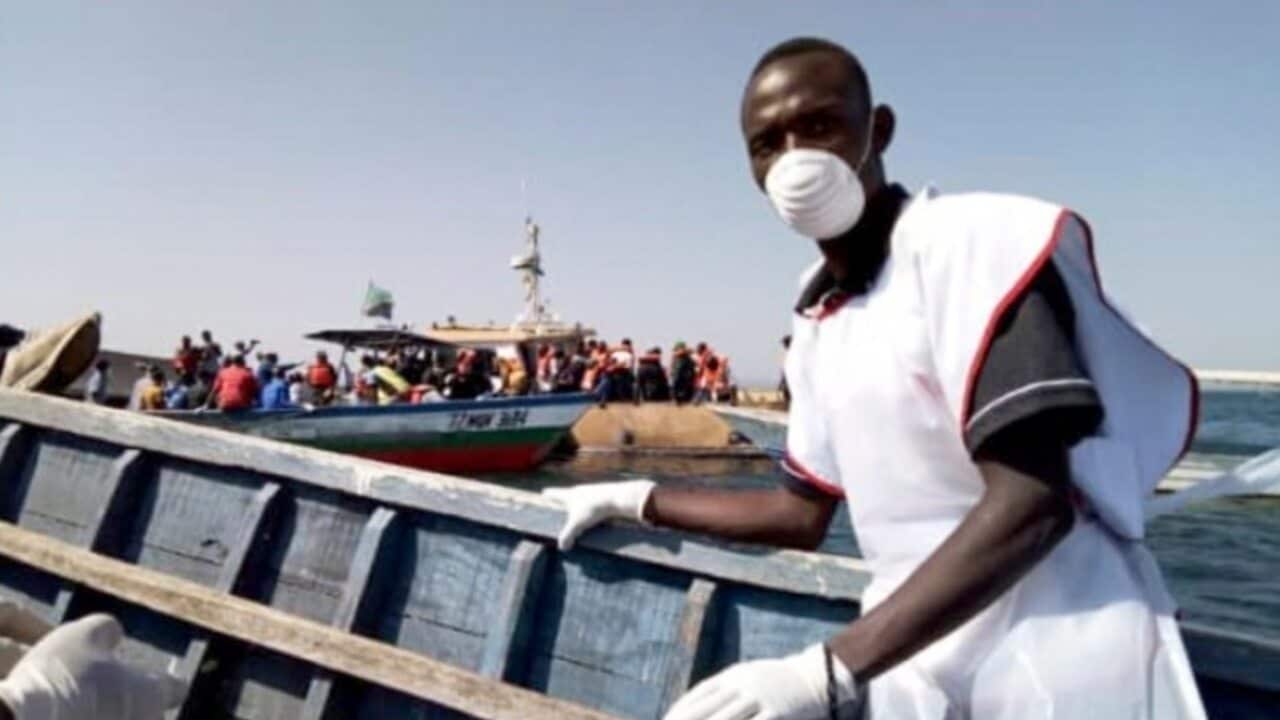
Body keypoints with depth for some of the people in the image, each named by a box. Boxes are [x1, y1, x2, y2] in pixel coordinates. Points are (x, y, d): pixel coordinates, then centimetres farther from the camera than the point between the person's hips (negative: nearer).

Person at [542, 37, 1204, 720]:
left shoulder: (978, 241, -13)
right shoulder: (817, 324, 8)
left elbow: (1034, 503, -22)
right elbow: (804, 514, 16)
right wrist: (635, 500, 18)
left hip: (1063, 658, -6)